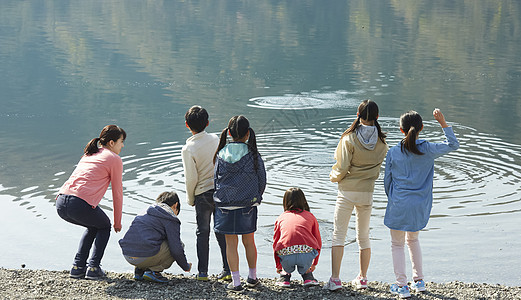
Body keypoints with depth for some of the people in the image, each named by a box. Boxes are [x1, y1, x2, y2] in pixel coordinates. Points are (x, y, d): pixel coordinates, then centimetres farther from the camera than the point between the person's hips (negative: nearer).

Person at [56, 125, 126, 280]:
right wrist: (117, 223, 23)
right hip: (81, 204, -6)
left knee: (93, 227, 32)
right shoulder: (114, 159, 7)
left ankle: (78, 267, 22)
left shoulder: (89, 154, 29)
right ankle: (93, 268, 10)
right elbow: (117, 193, 11)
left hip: (61, 203, 7)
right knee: (104, 227, 24)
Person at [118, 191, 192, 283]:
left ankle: (139, 270, 14)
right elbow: (176, 249, -4)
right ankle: (153, 271, -3)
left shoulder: (146, 213, 25)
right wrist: (186, 266, 15)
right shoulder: (171, 219, 1)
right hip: (145, 257, -8)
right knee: (179, 245, 10)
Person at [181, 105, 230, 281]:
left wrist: (190, 198, 3)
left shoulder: (188, 149, -14)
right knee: (222, 232, 11)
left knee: (203, 232, 8)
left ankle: (202, 272, 7)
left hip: (203, 195, -3)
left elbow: (191, 178, -13)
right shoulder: (216, 140, -2)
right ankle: (228, 270, 11)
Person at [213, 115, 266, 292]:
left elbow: (216, 179, 2)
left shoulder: (221, 155, -6)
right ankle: (252, 277, 26)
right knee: (249, 241, 15)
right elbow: (262, 180, -2)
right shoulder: (253, 155, -9)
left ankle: (236, 282, 8)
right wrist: (255, 198, 15)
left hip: (225, 205, 0)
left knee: (231, 243, 7)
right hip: (247, 205, 0)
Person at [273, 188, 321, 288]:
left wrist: (278, 266, 45)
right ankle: (307, 276, 27)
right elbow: (318, 242, 29)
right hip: (307, 256, 0)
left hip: (286, 257, 0)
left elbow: (275, 244, 28)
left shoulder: (280, 218, 22)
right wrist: (314, 264, 45)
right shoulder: (310, 216, 22)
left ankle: (285, 277, 29)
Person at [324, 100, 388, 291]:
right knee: (363, 236, 15)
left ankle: (335, 280, -4)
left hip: (347, 192, -3)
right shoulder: (381, 143, -2)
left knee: (338, 235, 2)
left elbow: (341, 168, -13)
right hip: (367, 192, 3)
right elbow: (382, 163, 7)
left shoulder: (349, 139, -13)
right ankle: (362, 279, 20)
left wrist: (333, 176, 6)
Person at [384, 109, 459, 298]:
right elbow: (453, 145, 6)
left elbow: (387, 181, 1)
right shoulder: (428, 150, -8)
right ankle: (419, 280, 27)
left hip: (399, 205, -2)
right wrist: (443, 123, 5)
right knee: (413, 239, 25)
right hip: (420, 206, 2)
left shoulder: (393, 152, -8)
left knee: (397, 244, 12)